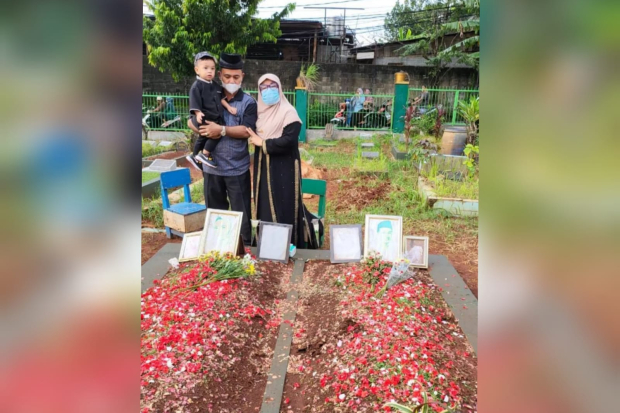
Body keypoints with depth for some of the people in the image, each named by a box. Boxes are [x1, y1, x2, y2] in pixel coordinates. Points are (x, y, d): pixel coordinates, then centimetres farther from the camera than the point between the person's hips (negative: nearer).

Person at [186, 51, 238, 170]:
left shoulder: (215, 85, 10)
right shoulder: (197, 86, -14)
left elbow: (220, 98, 20)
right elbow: (195, 103, -20)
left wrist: (228, 107, 10)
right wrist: (198, 114, -36)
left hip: (214, 118, 9)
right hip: (203, 119, -9)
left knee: (204, 137, 24)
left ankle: (194, 156, 46)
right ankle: (204, 155, -14)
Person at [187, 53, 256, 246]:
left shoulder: (248, 102, -3)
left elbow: (246, 131, -15)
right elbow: (191, 121, 7)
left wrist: (222, 130, -26)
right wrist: (204, 130, -13)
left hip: (237, 169, -3)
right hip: (212, 167, 4)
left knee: (241, 214, 5)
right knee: (214, 212, 17)